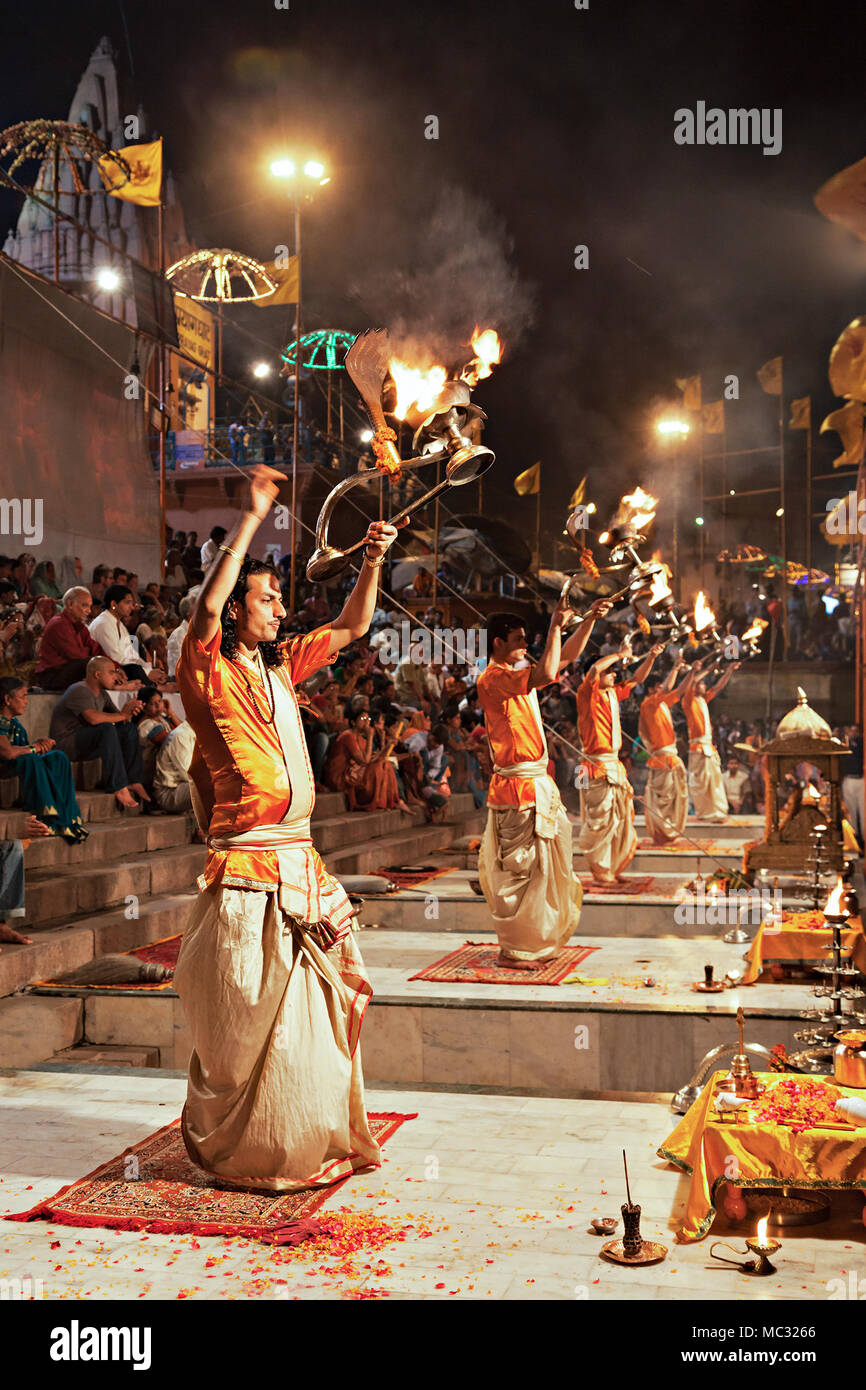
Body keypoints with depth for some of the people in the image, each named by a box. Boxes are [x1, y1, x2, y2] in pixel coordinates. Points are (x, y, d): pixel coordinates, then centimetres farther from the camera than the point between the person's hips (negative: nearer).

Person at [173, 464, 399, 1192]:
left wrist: (373, 562, 5)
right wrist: (253, 517, -24)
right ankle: (241, 1152, 16)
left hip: (303, 865, 7)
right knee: (250, 1024, 0)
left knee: (312, 1014, 12)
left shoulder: (280, 667, 15)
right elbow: (207, 605, -24)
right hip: (248, 871, -7)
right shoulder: (208, 673, -5)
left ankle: (313, 1142, 26)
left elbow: (352, 626, 20)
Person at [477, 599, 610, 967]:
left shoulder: (518, 673, 15)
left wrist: (590, 619, 14)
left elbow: (567, 657, 22)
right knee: (518, 869, -5)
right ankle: (513, 949, 3)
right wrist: (556, 625, -20)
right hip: (517, 788, -10)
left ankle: (534, 943, 26)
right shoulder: (492, 678, -15)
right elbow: (546, 674, -29)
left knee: (545, 865, 15)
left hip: (538, 784, 10)